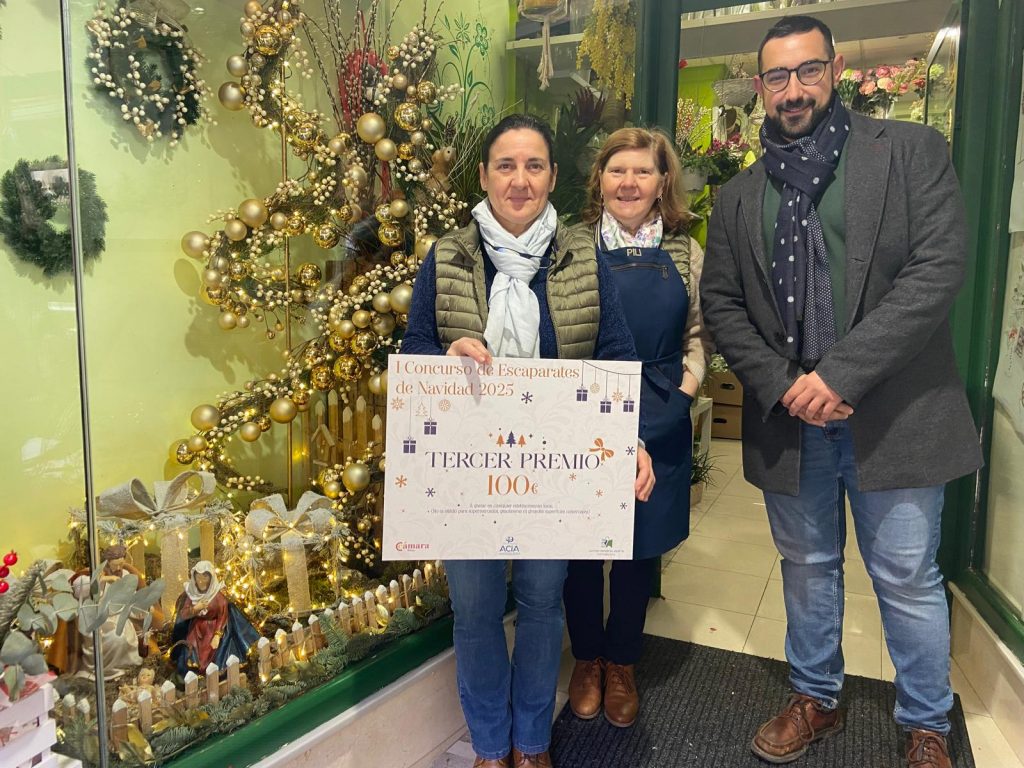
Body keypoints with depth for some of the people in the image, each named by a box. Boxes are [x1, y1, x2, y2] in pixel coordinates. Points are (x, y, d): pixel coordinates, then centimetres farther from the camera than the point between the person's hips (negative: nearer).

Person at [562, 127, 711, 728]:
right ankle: (588, 659, 33)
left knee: (642, 545, 12)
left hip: (659, 423, 2)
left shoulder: (685, 252, 6)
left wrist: (688, 382, -3)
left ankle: (621, 664, 33)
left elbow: (698, 331, 12)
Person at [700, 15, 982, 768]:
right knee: (808, 568, 17)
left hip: (893, 413, -3)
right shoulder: (740, 197, 9)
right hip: (788, 419, 3)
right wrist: (781, 385, -10)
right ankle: (816, 699, 38)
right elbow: (720, 302, 5)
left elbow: (939, 267, -11)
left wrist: (840, 373, -18)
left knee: (908, 580, 8)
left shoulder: (911, 151, 0)